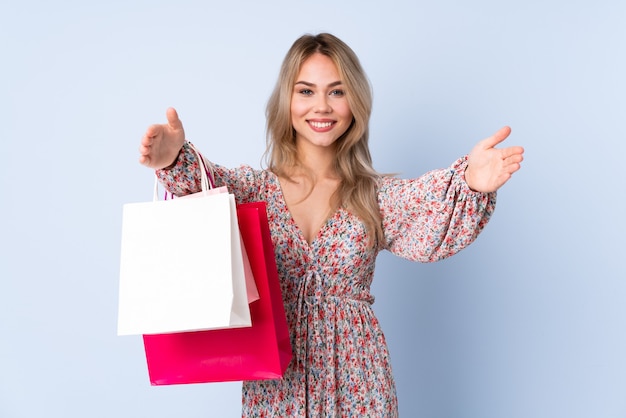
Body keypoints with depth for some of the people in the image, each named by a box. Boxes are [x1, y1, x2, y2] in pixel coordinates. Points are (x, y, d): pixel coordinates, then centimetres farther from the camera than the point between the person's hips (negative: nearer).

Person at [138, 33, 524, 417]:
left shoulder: (379, 197, -1)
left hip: (355, 381, 0)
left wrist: (471, 185, -39)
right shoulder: (255, 188, 0)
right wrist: (175, 161, -41)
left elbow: (428, 233, -20)